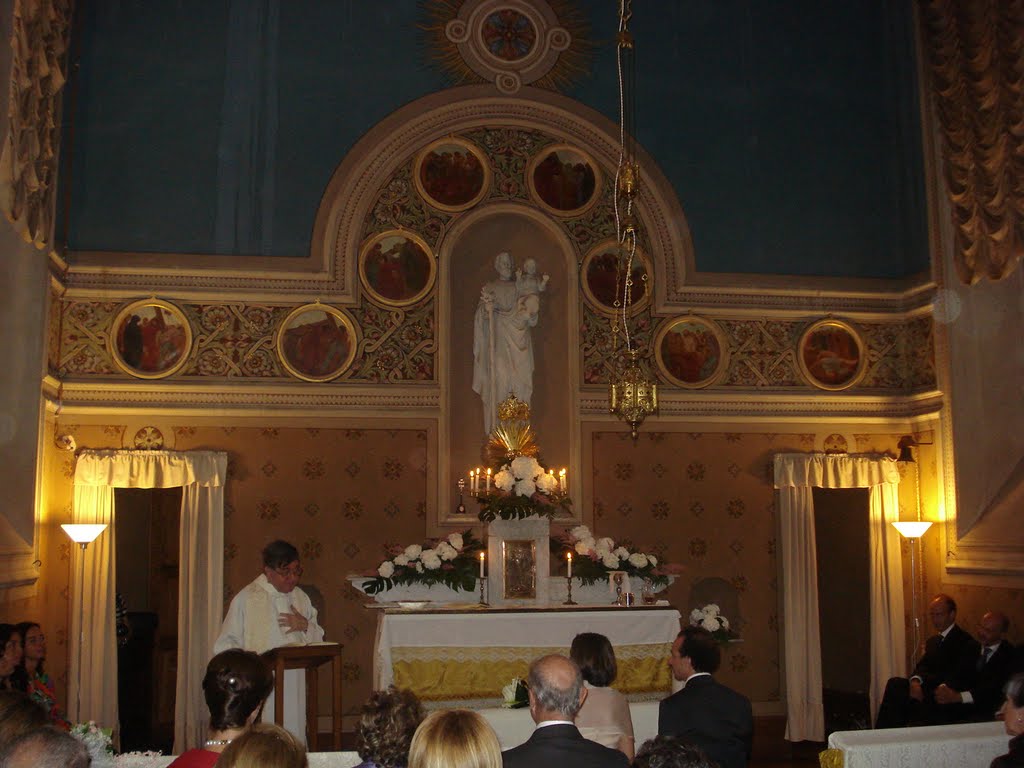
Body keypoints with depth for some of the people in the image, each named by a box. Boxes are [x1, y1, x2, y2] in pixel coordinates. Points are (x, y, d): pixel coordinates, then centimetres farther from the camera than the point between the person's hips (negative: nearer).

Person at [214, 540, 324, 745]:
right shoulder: (246, 599, -5)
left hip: (294, 688, 5)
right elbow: (225, 646, -7)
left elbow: (318, 639, 16)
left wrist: (306, 625, -5)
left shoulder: (300, 597, 11)